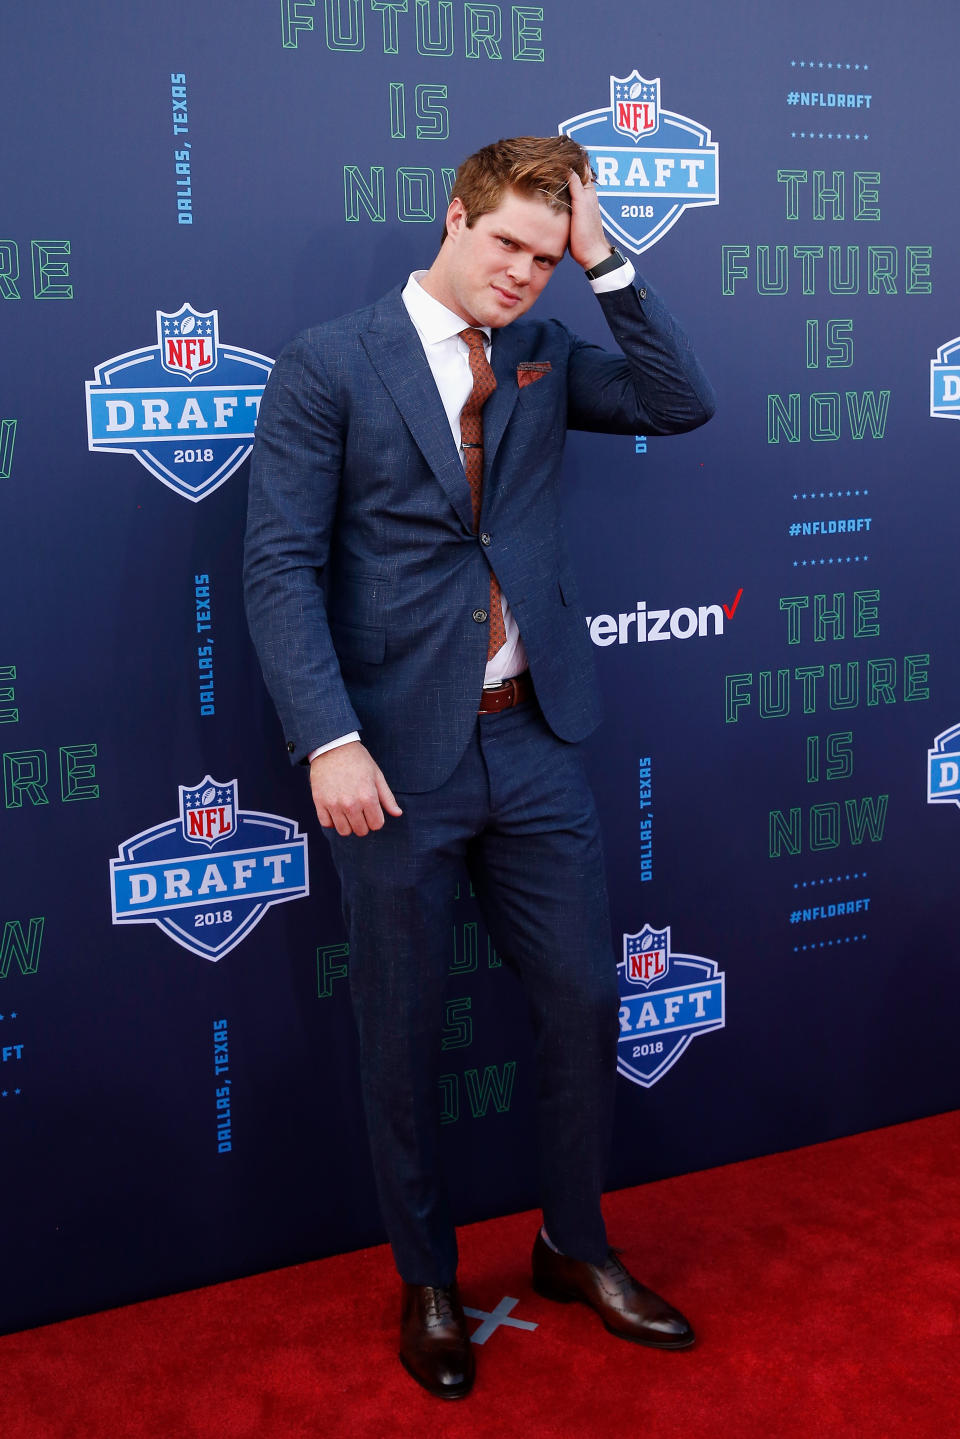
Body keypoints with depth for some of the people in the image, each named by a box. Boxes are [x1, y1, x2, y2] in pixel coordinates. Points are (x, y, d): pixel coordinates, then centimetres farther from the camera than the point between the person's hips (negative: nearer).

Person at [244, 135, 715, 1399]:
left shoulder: (544, 354, 10)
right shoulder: (330, 364, -6)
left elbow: (684, 403, 1)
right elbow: (281, 567, -11)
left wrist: (607, 266, -5)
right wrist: (331, 740, -19)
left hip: (534, 744, 5)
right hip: (395, 756, -4)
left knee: (585, 1002, 11)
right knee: (403, 1035, 10)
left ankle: (576, 1247, 34)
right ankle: (427, 1282, 31)